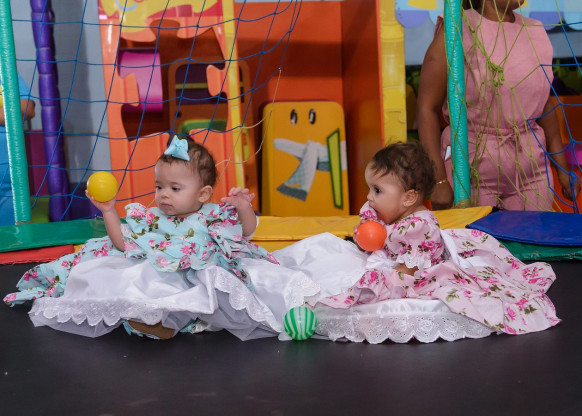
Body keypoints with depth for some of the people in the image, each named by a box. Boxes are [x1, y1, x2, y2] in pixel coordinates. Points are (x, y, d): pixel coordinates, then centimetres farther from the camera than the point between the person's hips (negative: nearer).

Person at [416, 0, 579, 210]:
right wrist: (439, 181, -17)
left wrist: (563, 169, 18)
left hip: (531, 173, 5)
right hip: (472, 170, -5)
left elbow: (545, 104, 17)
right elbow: (427, 108, -11)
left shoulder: (536, 31, 9)